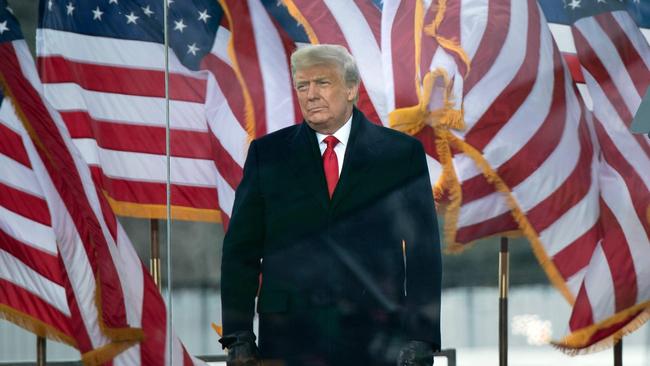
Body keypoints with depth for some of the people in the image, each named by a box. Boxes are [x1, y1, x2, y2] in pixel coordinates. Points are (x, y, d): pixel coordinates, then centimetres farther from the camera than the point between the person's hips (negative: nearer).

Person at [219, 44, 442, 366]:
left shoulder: (401, 153, 6)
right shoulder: (267, 153, 9)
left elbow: (424, 252, 3)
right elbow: (241, 250, 7)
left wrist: (422, 339, -5)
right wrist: (238, 338, -1)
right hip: (289, 337, 1)